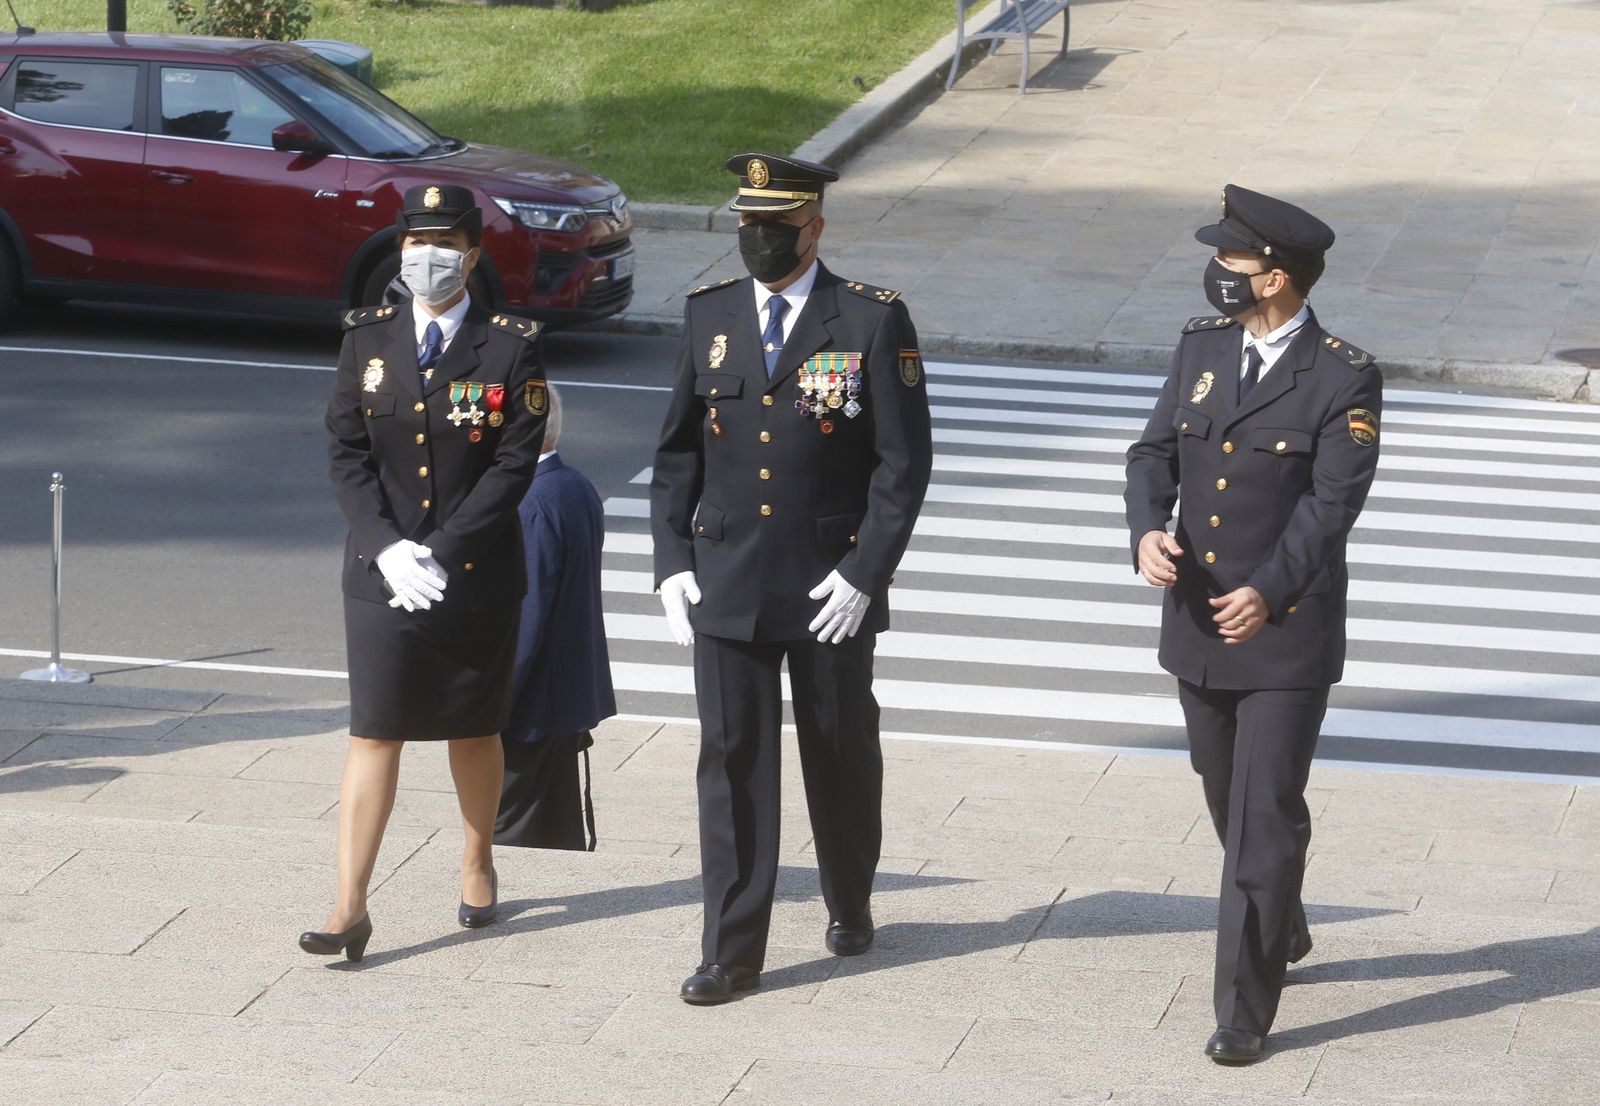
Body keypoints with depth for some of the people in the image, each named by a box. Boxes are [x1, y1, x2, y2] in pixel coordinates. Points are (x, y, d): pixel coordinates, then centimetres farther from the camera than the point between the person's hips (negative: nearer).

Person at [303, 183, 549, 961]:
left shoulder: (512, 347, -4)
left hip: (476, 572, -1)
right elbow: (346, 454, 0)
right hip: (381, 570, 1)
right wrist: (387, 548, -14)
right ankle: (350, 908, -7)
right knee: (373, 731, -5)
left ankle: (477, 866, 35)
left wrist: (439, 551, -16)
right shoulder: (367, 339, 3)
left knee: (473, 728, 14)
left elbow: (514, 465, -10)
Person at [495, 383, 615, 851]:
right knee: (560, 841, 16)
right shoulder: (579, 488, 7)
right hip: (575, 697, 10)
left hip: (531, 705, -10)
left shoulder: (529, 507, -22)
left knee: (508, 842, -1)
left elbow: (523, 620, -22)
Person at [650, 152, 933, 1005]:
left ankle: (850, 903, 36)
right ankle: (732, 950, 4)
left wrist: (864, 572, -13)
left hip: (831, 587, -2)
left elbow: (904, 461, -7)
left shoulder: (874, 322, -7)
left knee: (841, 754, 12)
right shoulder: (708, 316, 5)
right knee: (732, 758, 0)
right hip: (726, 582, 2)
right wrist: (671, 560, 2)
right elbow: (678, 448, 11)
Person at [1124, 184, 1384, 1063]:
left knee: (1265, 819, -6)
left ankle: (1244, 1007, -1)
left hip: (1288, 632, -6)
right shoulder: (1202, 346, 4)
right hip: (1198, 624, 6)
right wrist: (1147, 530, -17)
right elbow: (1154, 452, 4)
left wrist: (1268, 593, -30)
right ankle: (1283, 934, 44)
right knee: (1229, 802, 20)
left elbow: (1332, 503, -19)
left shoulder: (1346, 380, -13)